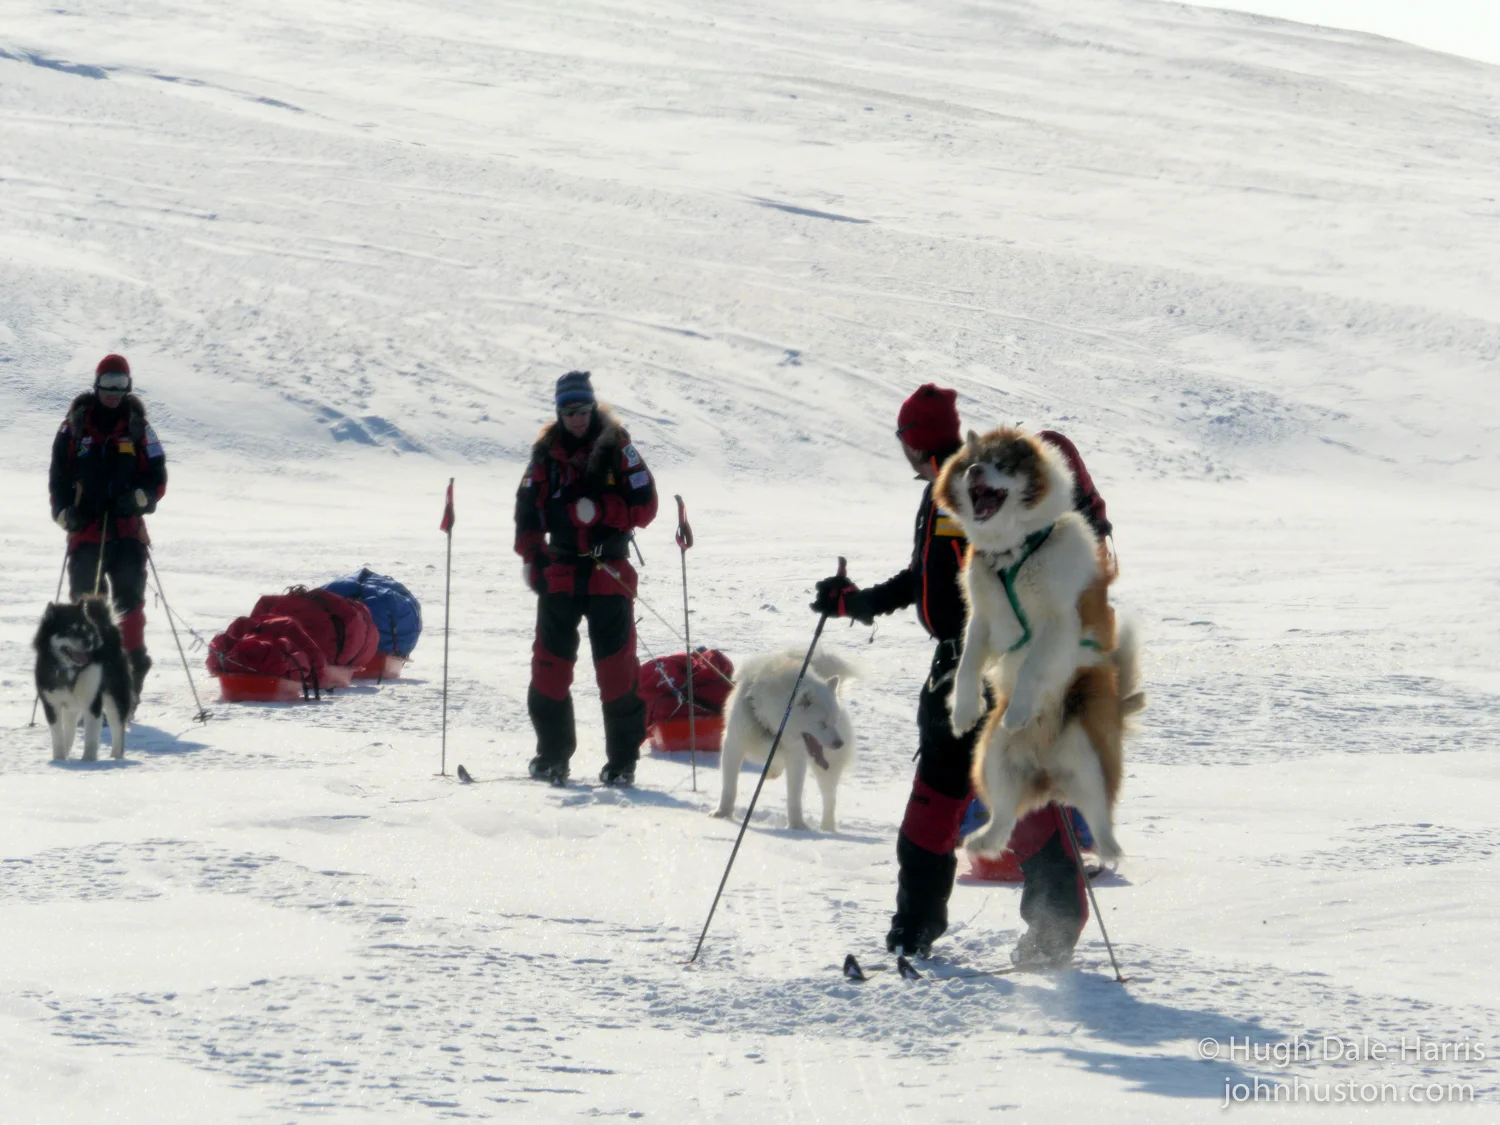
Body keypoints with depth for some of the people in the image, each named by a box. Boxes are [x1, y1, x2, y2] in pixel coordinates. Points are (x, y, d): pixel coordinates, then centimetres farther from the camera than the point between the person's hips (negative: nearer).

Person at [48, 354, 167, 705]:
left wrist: (138, 498, -12)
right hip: (85, 530, 0)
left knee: (129, 602, -8)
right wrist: (65, 512, -7)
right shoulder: (74, 426, 7)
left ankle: (132, 667, -1)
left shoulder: (138, 428, 8)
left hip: (127, 531, 0)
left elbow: (158, 478, 8)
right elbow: (58, 475, 8)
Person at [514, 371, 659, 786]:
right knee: (550, 662, 2)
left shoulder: (617, 448, -2)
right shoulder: (546, 452, 7)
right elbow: (528, 509, 12)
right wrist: (531, 558, 4)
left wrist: (600, 511, -18)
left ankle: (622, 761, 1)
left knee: (617, 666, -4)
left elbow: (644, 506, -5)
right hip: (560, 571, 3)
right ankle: (552, 754, 12)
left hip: (609, 574, -3)